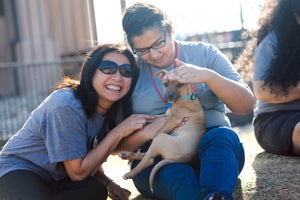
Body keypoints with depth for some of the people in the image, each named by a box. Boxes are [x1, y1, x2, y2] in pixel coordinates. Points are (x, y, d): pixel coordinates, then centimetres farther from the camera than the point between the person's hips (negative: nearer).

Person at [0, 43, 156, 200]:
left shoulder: (111, 109, -3)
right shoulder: (67, 105, -27)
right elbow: (78, 172, -23)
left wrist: (108, 183, -12)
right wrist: (118, 132, -25)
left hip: (56, 178, 7)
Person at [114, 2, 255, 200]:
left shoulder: (204, 53, 7)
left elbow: (247, 105, -2)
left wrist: (208, 76, -18)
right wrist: (147, 132, -15)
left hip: (214, 148, 1)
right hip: (158, 158, 0)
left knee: (223, 136, -35)